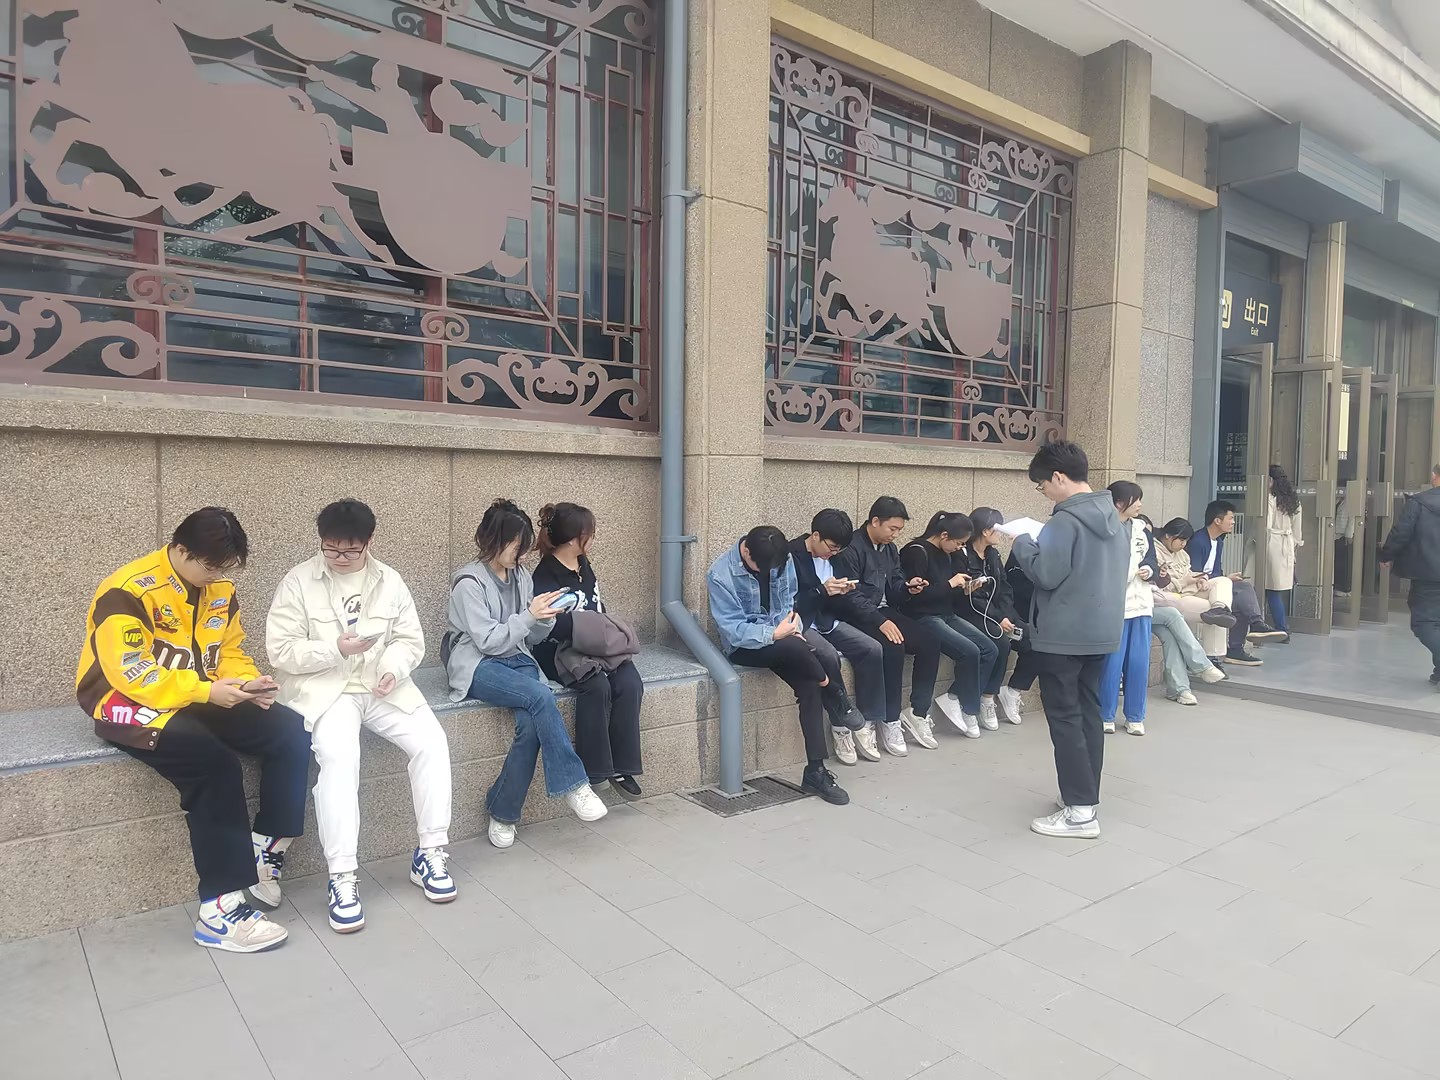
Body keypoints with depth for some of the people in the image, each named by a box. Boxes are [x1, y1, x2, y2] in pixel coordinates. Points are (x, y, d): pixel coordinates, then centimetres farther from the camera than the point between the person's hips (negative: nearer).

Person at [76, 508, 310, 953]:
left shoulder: (220, 590, 5)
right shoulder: (128, 591, -17)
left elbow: (229, 653, 10)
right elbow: (132, 675, -23)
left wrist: (249, 683, -12)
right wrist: (207, 691, -29)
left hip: (202, 698, 7)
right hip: (127, 700, -7)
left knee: (292, 731, -14)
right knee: (213, 760, -33)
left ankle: (264, 854, -5)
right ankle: (221, 907, -27)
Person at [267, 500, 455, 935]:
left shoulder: (389, 581, 8)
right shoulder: (297, 582, -2)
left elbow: (411, 640, 8)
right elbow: (280, 651, -7)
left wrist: (394, 667, -14)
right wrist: (336, 649, -21)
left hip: (380, 685, 4)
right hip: (322, 688, -3)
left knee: (432, 743, -17)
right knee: (339, 756, -32)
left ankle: (430, 852, -2)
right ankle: (342, 877, -22)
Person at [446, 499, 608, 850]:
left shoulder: (522, 576, 9)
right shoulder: (469, 582, -9)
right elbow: (487, 640, -14)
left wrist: (546, 619, -6)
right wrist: (529, 616, -18)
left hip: (517, 660, 5)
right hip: (478, 665, -5)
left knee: (530, 723, -25)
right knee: (541, 696, -32)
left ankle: (503, 812, -8)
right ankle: (573, 786, -21)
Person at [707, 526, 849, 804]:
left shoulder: (781, 560, -3)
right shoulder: (720, 575, -18)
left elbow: (789, 601, 8)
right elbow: (734, 631, -20)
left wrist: (793, 628, -12)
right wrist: (775, 633, -29)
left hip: (781, 637, 5)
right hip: (745, 646, -4)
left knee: (810, 687, -22)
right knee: (795, 648, -33)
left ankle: (815, 771, -14)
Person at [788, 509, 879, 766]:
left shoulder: (829, 556, 8)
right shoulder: (791, 556, -14)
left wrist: (840, 591, -5)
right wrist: (822, 591, -26)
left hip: (825, 622, 7)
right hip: (800, 625, -7)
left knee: (872, 649, -13)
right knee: (828, 655, -35)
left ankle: (866, 723, -6)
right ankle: (847, 723, -15)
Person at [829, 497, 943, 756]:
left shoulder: (890, 549, 12)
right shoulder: (851, 547, -14)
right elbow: (849, 595, -20)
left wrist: (908, 587, -5)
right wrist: (881, 621, -25)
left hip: (884, 611, 8)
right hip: (857, 617, -8)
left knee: (929, 644, -9)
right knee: (893, 647, -31)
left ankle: (918, 713, 0)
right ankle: (890, 722, -18)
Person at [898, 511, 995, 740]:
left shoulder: (946, 554, 12)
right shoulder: (917, 552, -13)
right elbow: (913, 595, -20)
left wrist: (963, 588, -2)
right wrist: (950, 584, -16)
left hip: (946, 615, 9)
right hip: (922, 618, -9)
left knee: (989, 649, -8)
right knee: (969, 652, -25)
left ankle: (953, 699, -4)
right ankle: (967, 707, -4)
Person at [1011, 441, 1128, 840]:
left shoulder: (1065, 520, -18)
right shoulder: (1113, 518, 11)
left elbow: (1046, 575, -20)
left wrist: (1022, 545, -3)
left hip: (1064, 635, -9)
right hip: (1102, 631, 9)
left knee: (1065, 719, -3)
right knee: (1089, 713, 14)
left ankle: (1080, 811, -1)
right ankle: (1088, 797, 22)